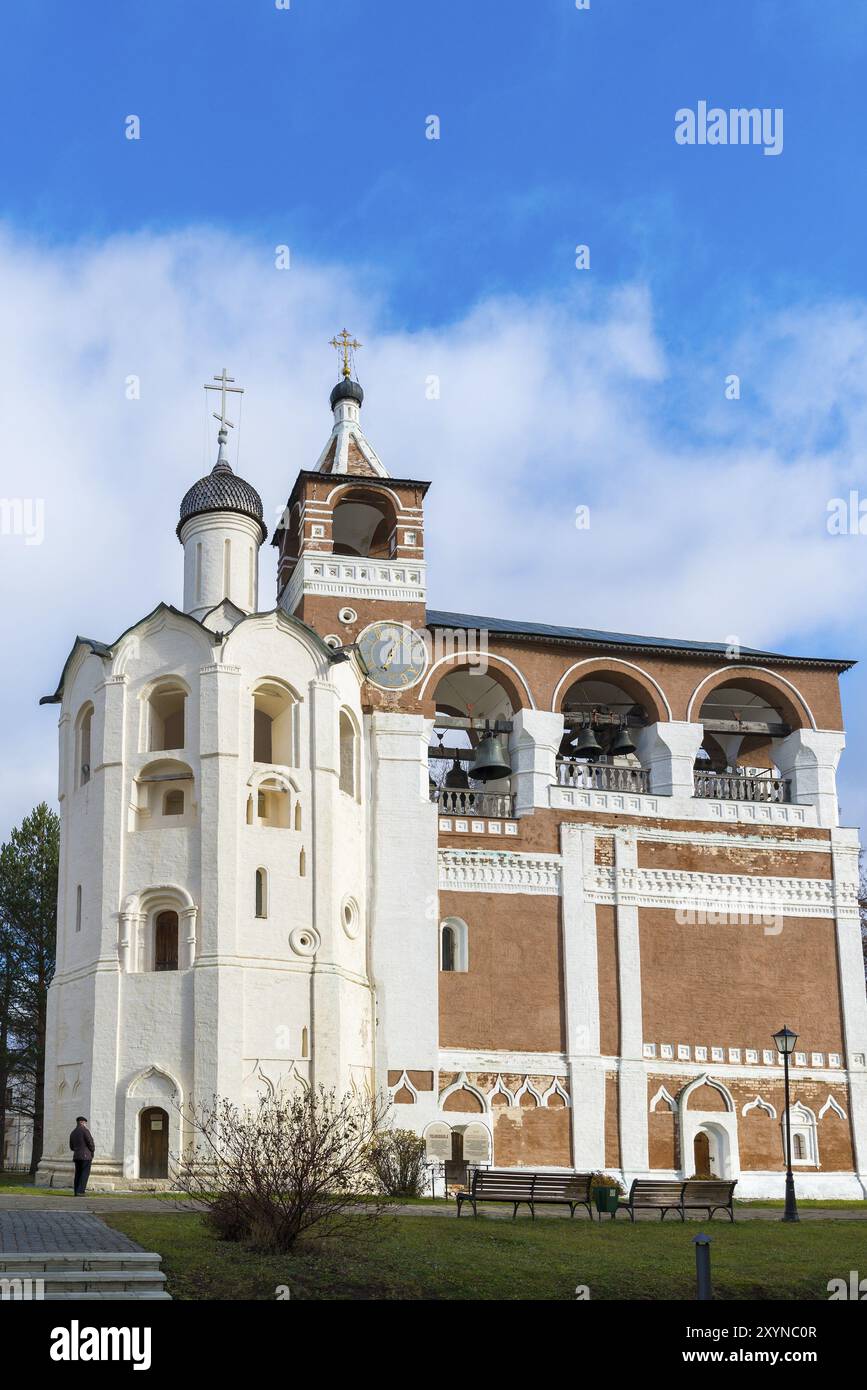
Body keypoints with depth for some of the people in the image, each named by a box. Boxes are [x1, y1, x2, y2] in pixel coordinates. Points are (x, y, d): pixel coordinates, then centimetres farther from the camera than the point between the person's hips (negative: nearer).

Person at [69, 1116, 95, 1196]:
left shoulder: (73, 1133, 14)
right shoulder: (85, 1130, -8)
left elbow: (72, 1147, 18)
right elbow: (90, 1142, -11)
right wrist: (92, 1150, 6)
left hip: (76, 1156, 7)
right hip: (86, 1156, -7)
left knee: (78, 1174, 10)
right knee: (85, 1174, -5)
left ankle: (76, 1192, 6)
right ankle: (80, 1191, -11)